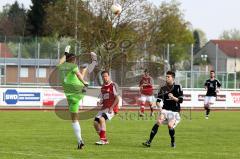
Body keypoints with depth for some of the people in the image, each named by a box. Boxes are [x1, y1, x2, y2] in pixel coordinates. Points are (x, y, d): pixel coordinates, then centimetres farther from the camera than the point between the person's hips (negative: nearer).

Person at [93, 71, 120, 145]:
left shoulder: (113, 85, -5)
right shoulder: (103, 87, 18)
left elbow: (117, 99, -10)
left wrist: (111, 108, -18)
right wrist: (100, 103, 2)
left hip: (111, 108, -8)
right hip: (104, 108, 8)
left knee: (101, 119, -29)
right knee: (95, 122, -4)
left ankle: (103, 139, -27)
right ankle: (105, 140, 9)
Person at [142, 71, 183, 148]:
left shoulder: (178, 87, -1)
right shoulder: (163, 89, 5)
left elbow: (180, 100, -4)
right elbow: (158, 100, 6)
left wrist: (173, 98, -21)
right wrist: (160, 108, -13)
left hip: (175, 111, -2)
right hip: (165, 110, 2)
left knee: (170, 125, -22)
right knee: (158, 121, -22)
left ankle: (173, 142, 7)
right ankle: (149, 141, -24)